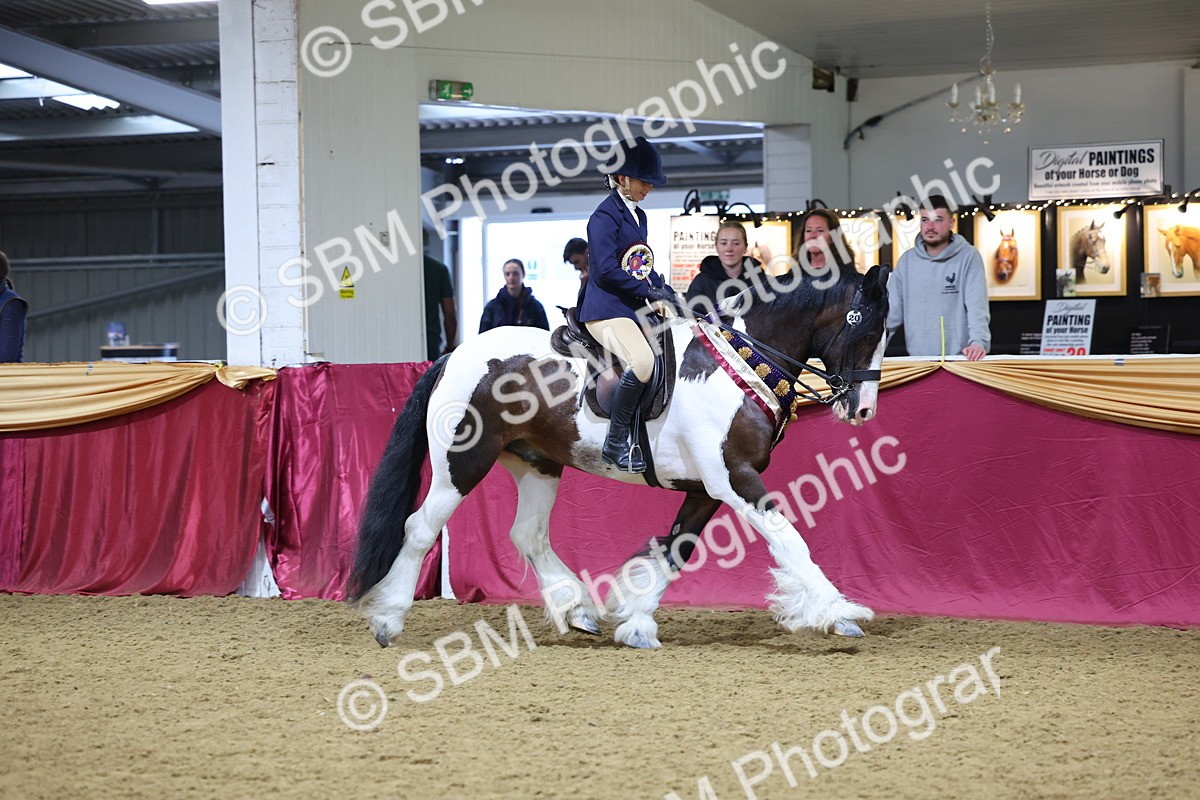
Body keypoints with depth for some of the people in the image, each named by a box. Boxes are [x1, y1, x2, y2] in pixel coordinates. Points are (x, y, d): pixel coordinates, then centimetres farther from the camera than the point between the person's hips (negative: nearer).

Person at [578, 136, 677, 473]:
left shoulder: (638, 216, 18)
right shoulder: (605, 216, -10)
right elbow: (606, 270, -19)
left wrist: (663, 294, 6)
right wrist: (650, 292, -17)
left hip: (635, 308, 10)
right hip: (606, 309, -10)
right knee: (642, 361, -32)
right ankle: (615, 443, -21)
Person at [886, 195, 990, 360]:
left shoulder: (968, 257, -2)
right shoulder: (908, 260, 9)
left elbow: (977, 305, -12)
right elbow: (890, 309, 8)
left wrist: (978, 342, -28)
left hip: (961, 358, -3)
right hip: (918, 360, 3)